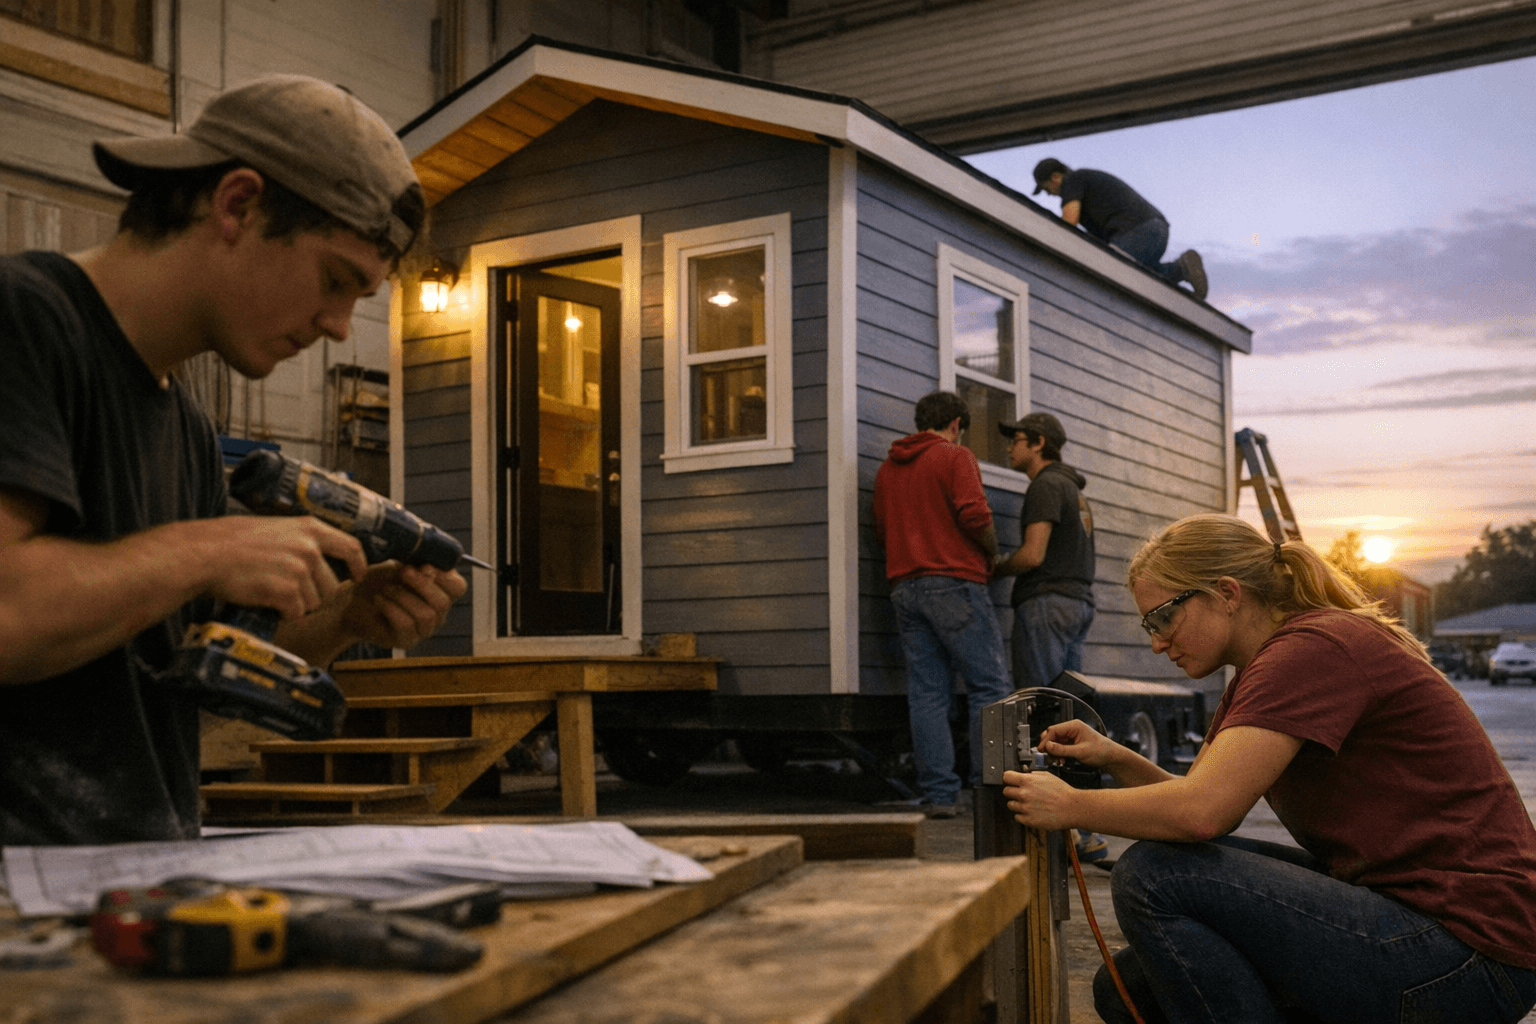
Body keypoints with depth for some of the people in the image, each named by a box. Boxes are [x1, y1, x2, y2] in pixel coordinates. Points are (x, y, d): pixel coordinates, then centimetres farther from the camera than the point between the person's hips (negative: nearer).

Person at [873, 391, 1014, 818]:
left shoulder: (888, 468, 18)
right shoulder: (956, 457, -2)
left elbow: (882, 530, 19)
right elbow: (974, 515, -12)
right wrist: (992, 554, 4)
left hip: (905, 586, 6)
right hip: (954, 583, -6)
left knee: (927, 692, 4)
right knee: (990, 686, -1)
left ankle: (939, 794, 1)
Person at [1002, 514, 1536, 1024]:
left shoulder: (1316, 647, -18)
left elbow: (1202, 811, -26)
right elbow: (1200, 798, 17)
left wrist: (1071, 806, -12)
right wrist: (1116, 760, 0)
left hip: (1470, 948, -10)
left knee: (1154, 875, -20)